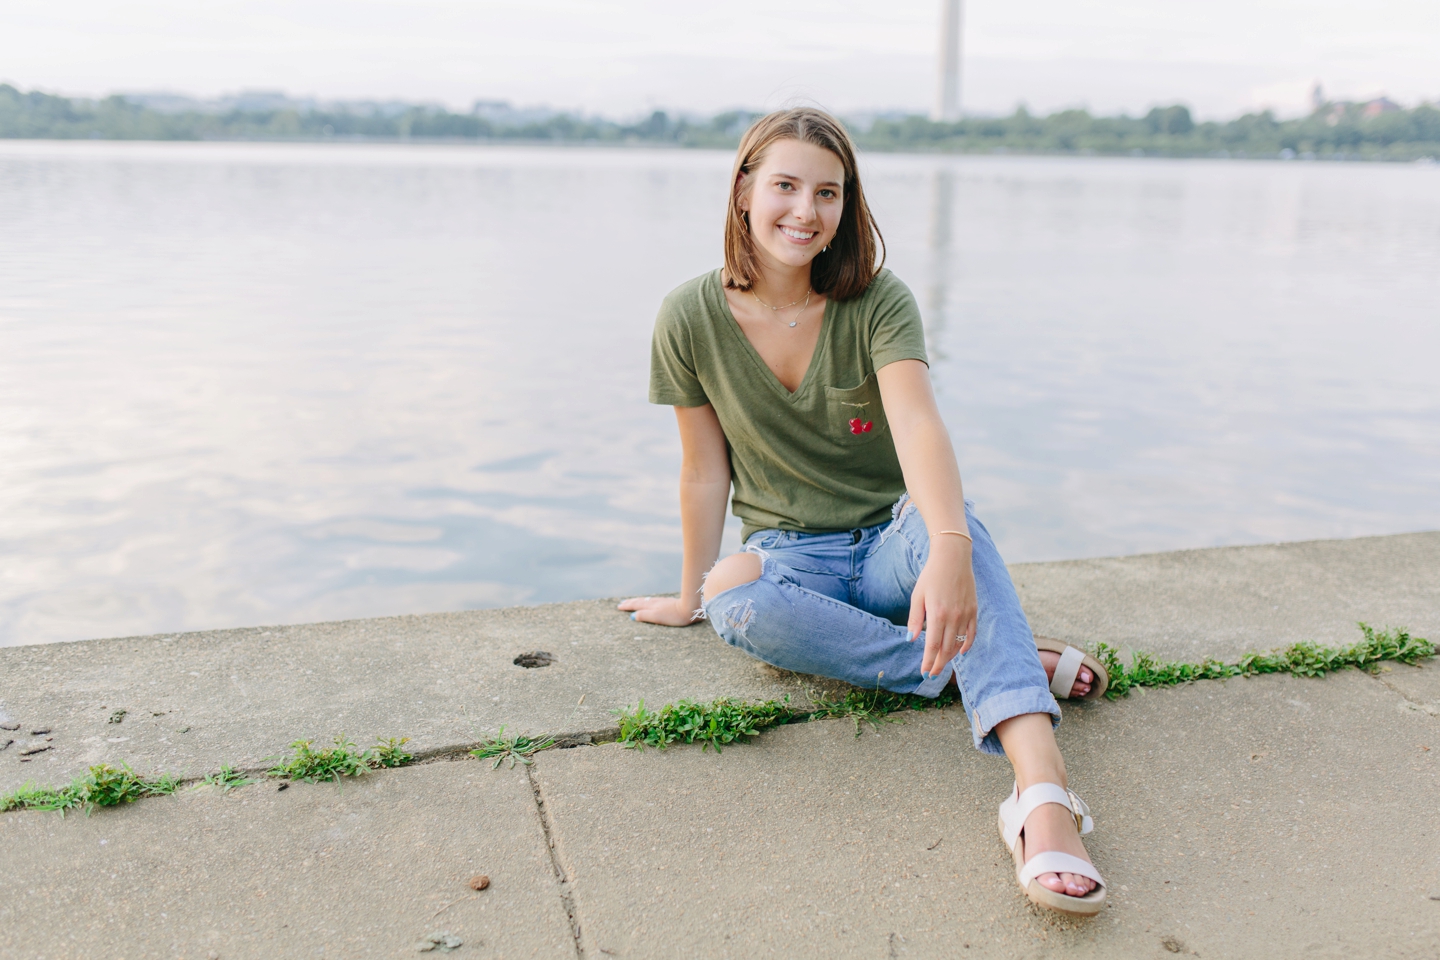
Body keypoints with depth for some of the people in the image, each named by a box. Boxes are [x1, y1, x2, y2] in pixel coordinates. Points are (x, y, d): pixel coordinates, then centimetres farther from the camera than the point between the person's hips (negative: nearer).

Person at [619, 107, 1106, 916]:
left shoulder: (879, 303, -12)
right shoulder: (693, 319, -8)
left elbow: (918, 423, -30)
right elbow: (706, 471, 1)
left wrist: (948, 548, -48)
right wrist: (693, 594, 8)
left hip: (894, 541, -1)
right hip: (791, 555, 1)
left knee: (955, 519, -36)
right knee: (740, 605, -35)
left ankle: (1045, 795, -52)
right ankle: (1014, 660, -27)